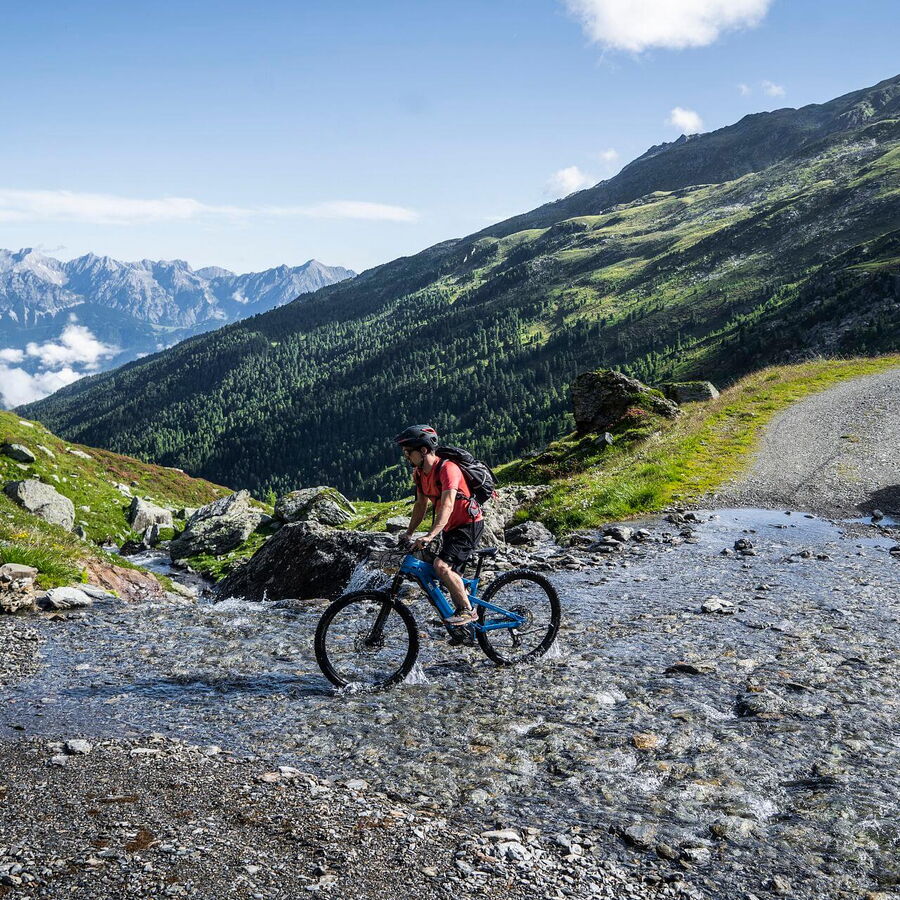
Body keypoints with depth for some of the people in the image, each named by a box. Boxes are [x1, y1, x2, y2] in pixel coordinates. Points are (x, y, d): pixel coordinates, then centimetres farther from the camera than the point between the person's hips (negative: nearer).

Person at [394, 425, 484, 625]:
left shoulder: (447, 468, -25)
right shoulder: (419, 472, 1)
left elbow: (447, 506, -36)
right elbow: (421, 504, 12)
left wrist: (430, 536, -45)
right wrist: (408, 534, 5)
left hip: (469, 525, -9)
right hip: (450, 528, 9)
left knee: (442, 566, -23)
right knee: (451, 576, 11)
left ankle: (468, 612, -9)